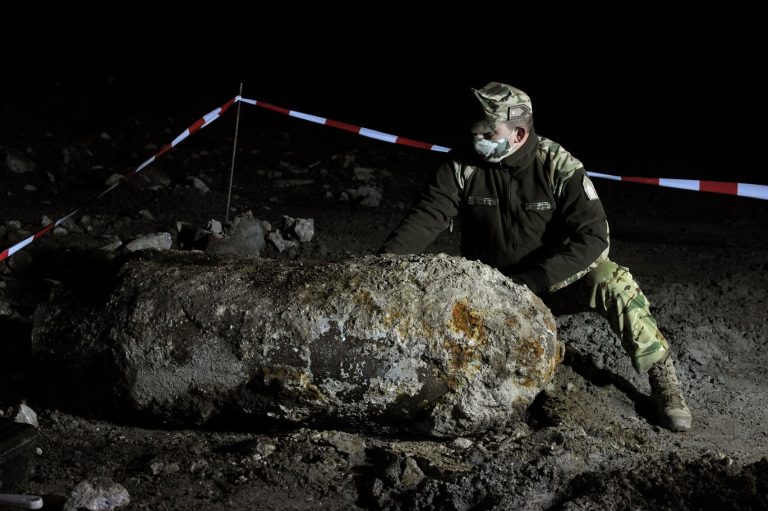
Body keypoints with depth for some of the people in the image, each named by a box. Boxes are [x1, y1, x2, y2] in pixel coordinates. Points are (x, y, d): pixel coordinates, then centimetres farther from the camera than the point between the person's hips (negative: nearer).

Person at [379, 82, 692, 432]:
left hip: (553, 281, -2)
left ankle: (662, 378, -15)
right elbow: (426, 217, -16)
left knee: (612, 282, -30)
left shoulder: (559, 166, -17)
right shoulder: (462, 166, -11)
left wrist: (531, 282, -31)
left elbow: (592, 236, -22)